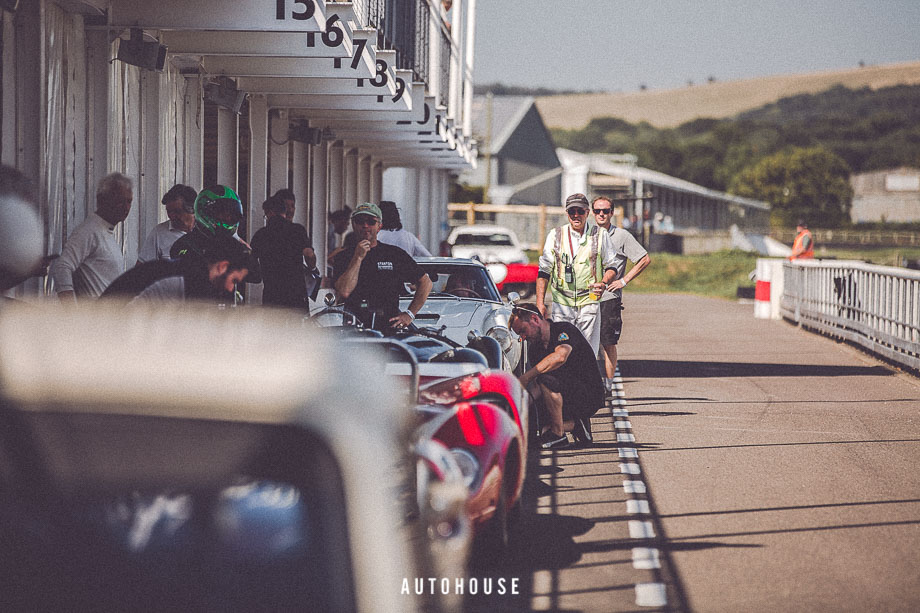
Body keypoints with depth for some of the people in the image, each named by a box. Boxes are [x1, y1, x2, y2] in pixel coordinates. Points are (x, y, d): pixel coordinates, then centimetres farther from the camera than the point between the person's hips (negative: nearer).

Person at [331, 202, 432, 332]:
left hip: (390, 326, 0)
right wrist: (358, 258, -4)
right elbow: (344, 292, -5)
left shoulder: (395, 254, 13)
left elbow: (426, 283, 16)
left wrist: (409, 314, 7)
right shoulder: (343, 257, 12)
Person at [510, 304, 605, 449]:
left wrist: (526, 377, -34)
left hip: (589, 398, -8)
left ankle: (558, 434, -18)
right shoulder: (534, 349, 8)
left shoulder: (565, 329, -15)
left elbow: (560, 357, -36)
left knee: (547, 378, -31)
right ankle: (575, 424, 4)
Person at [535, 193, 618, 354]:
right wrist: (540, 303, 1)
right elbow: (544, 271, 9)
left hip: (589, 303, -1)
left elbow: (611, 267, 12)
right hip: (562, 304, 1)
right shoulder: (555, 236, 7)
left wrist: (603, 283, -10)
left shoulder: (600, 236, 5)